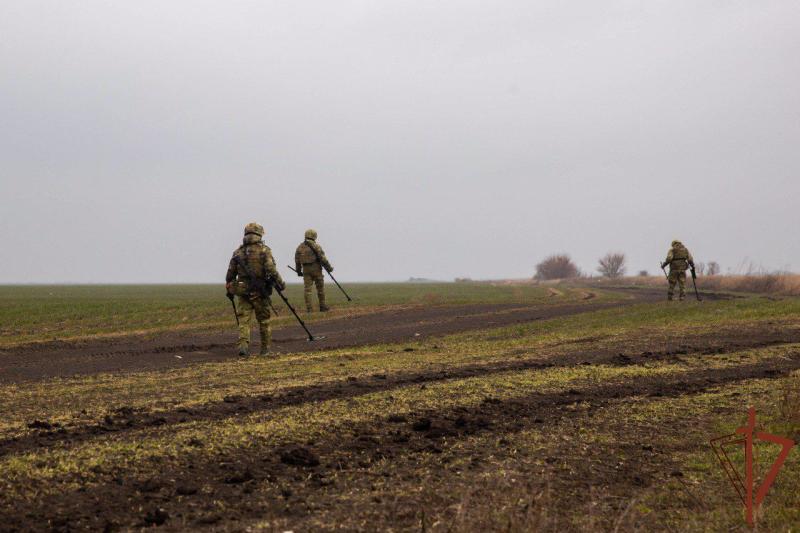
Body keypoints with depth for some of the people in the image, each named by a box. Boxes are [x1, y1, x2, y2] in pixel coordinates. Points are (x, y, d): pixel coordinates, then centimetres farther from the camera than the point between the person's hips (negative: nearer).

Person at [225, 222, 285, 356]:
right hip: (260, 292, -2)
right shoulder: (264, 250, -5)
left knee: (243, 321, 2)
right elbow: (271, 270, -15)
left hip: (242, 291, 2)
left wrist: (229, 289, 22)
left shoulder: (238, 252, 6)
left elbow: (230, 274, 8)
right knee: (264, 321, 11)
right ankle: (265, 349, 18)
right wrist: (281, 284, -4)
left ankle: (243, 346, -17)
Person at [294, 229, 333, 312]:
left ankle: (309, 308, -4)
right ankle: (322, 306, 12)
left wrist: (298, 271, 20)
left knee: (307, 289, 2)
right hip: (316, 268, -3)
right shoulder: (316, 246, -7)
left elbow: (297, 260, 11)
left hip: (306, 270, 3)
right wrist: (328, 267, 0)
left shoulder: (300, 247, 8)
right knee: (320, 288, 8)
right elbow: (322, 258, -10)